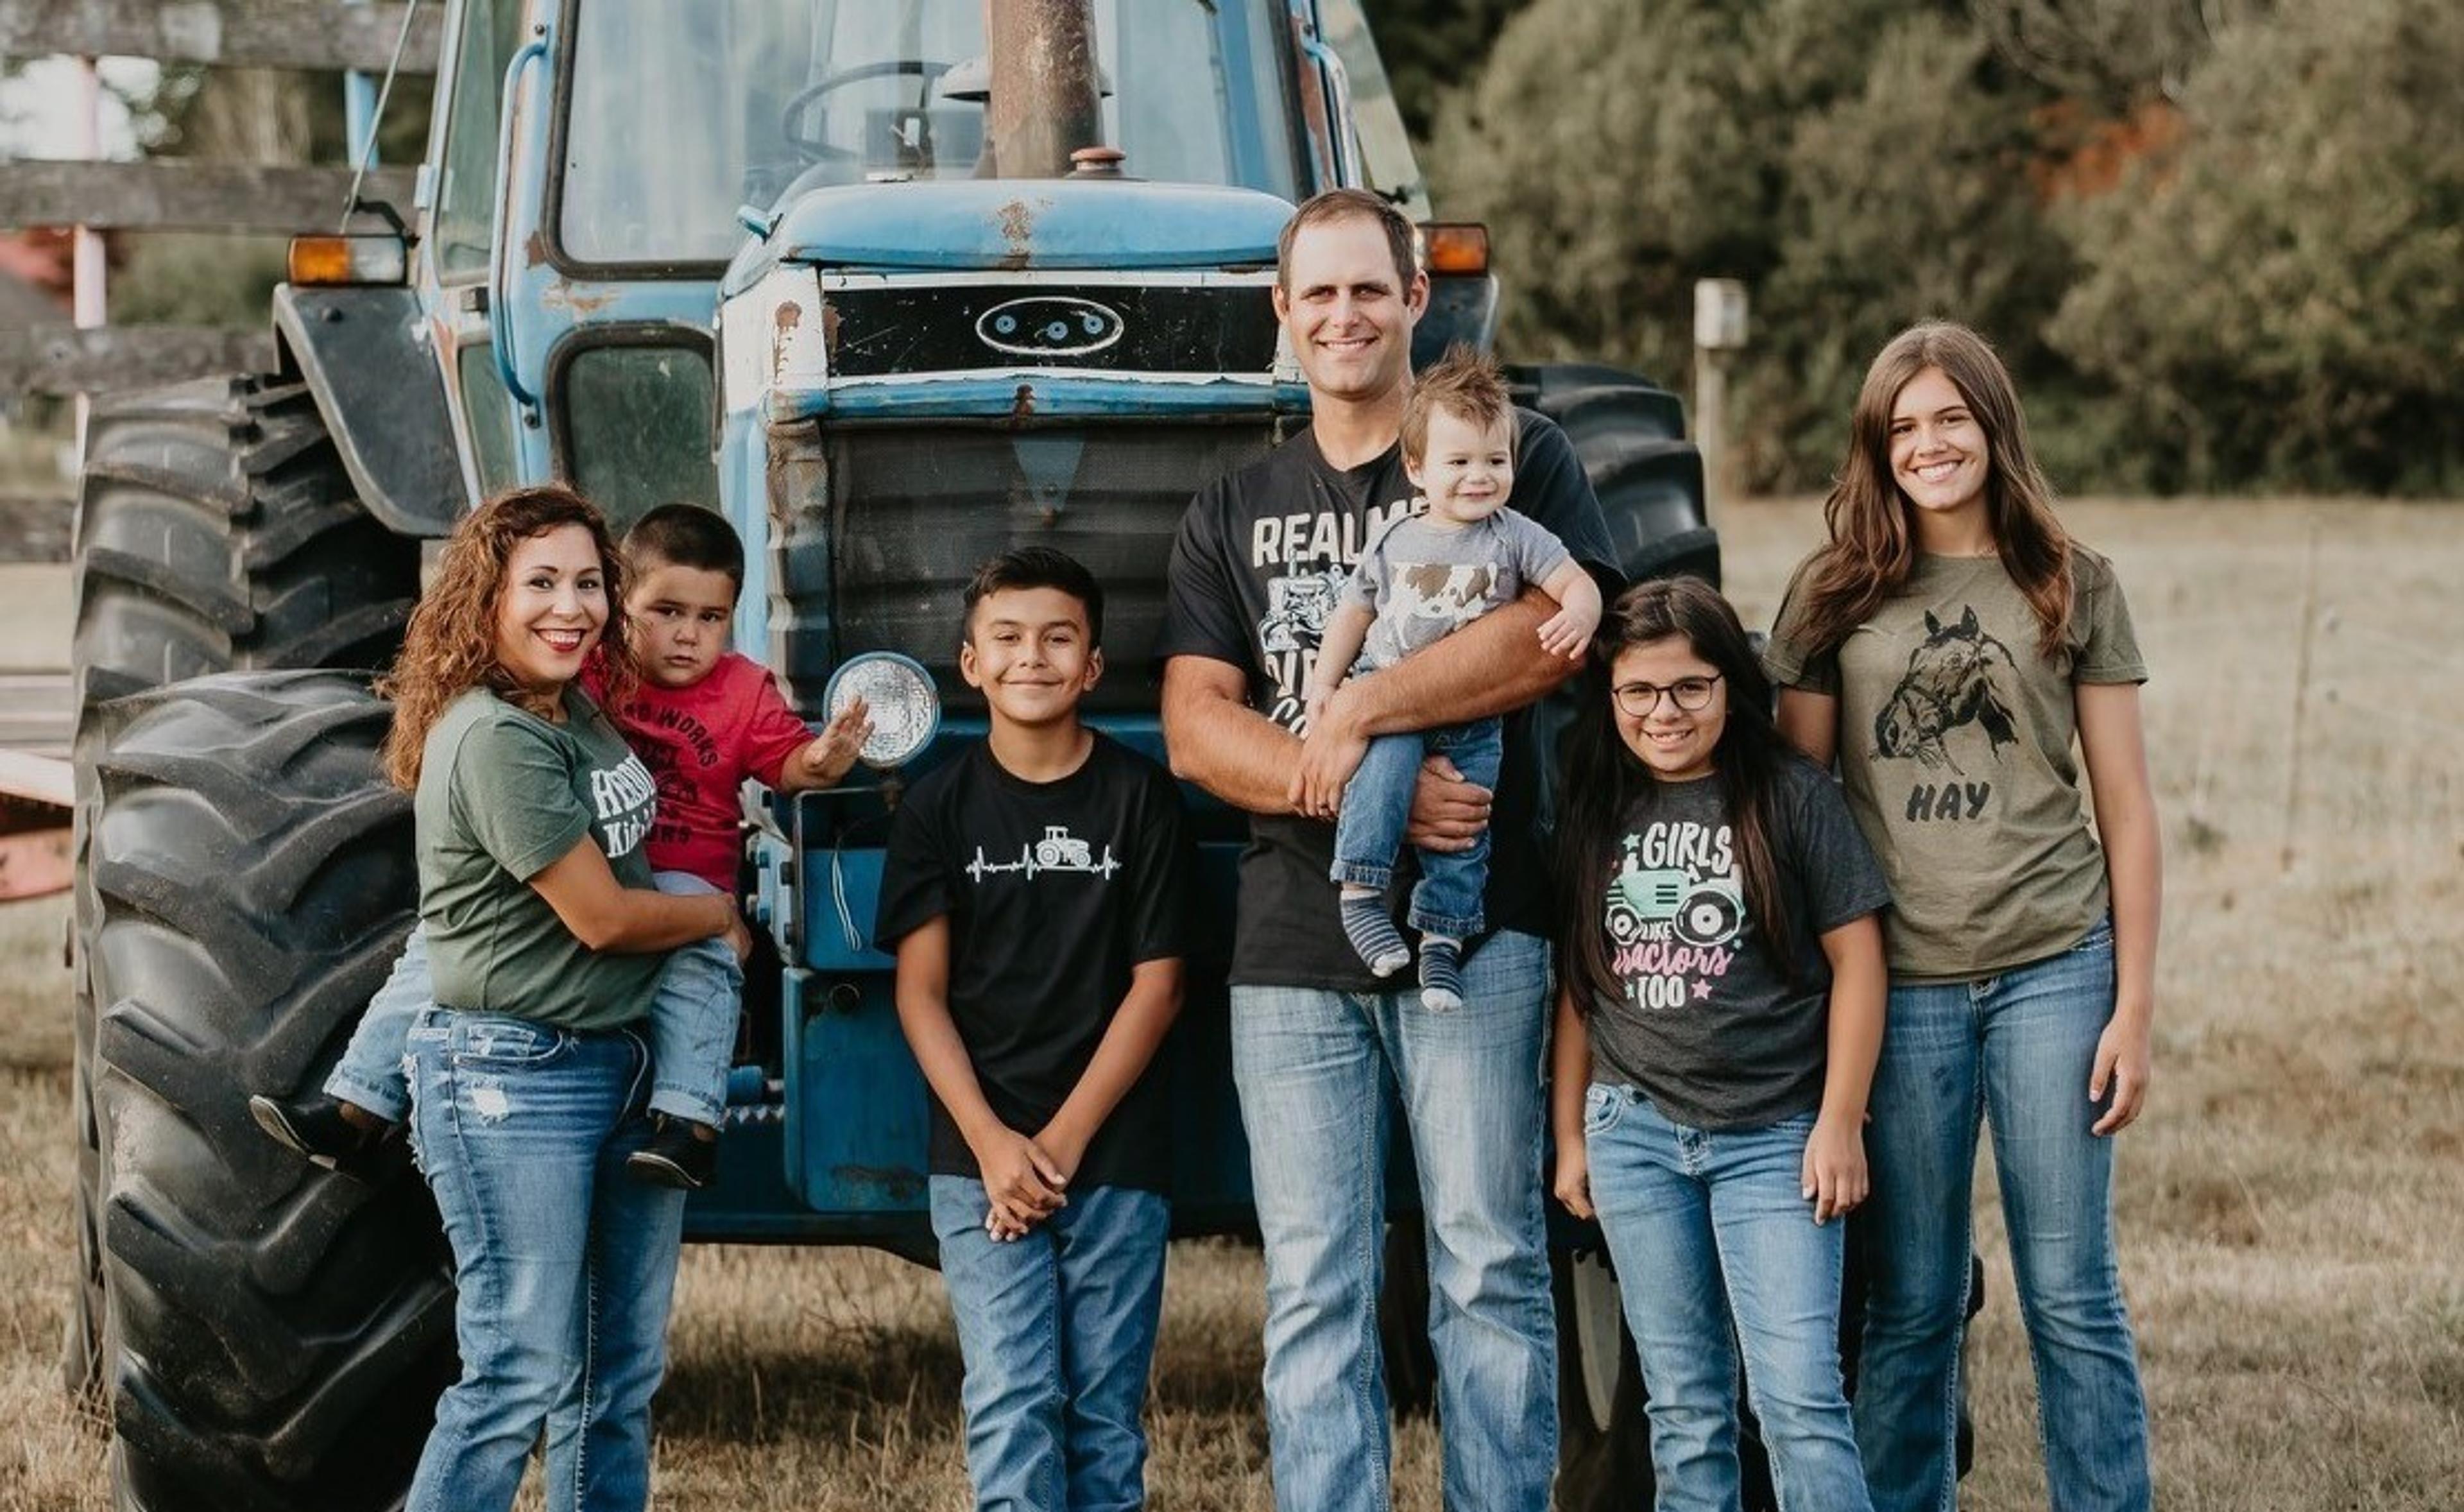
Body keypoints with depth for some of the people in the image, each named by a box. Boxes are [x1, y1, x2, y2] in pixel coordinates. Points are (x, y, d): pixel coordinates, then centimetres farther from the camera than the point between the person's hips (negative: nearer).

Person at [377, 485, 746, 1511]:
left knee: (622, 1377, 11)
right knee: (520, 1376, -8)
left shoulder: (577, 707, 9)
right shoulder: (496, 739, -18)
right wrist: (721, 917, 1)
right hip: (512, 1075, -9)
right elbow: (603, 917, -15)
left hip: (625, 1060, 9)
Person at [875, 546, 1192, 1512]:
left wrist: (1065, 1138, -8)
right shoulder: (940, 807, 4)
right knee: (1012, 1405, -8)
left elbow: (1156, 986, 0)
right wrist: (992, 1141, -11)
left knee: (1105, 1415, 4)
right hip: (980, 1154, 0)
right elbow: (921, 993, 2)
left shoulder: (1140, 798, 2)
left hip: (1116, 1155, 0)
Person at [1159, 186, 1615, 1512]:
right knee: (1311, 1293, 2)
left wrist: (1359, 712, -14)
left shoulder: (1513, 458, 7)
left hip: (1473, 922, -3)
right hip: (1292, 943, 3)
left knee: (1488, 1269, -1)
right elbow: (1194, 728, 4)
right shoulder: (1230, 515, 16)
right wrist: (1365, 792, -11)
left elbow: (1554, 629, -12)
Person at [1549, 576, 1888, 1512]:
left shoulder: (1792, 798, -4)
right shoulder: (1594, 814, 7)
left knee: (1800, 1399, -10)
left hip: (1774, 1136, -4)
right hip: (1635, 1134, 4)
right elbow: (1576, 986, 13)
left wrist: (1839, 1124, -7)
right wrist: (1569, 1136, 12)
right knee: (1684, 1409, 9)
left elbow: (1855, 958, -4)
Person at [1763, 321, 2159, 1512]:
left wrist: (2133, 1007, -1)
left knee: (2070, 1296, 2)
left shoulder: (2074, 588, 5)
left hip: (2054, 969, 0)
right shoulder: (1834, 596, 6)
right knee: (1913, 1303, 6)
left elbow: (2125, 810, 5)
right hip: (1899, 981, 1)